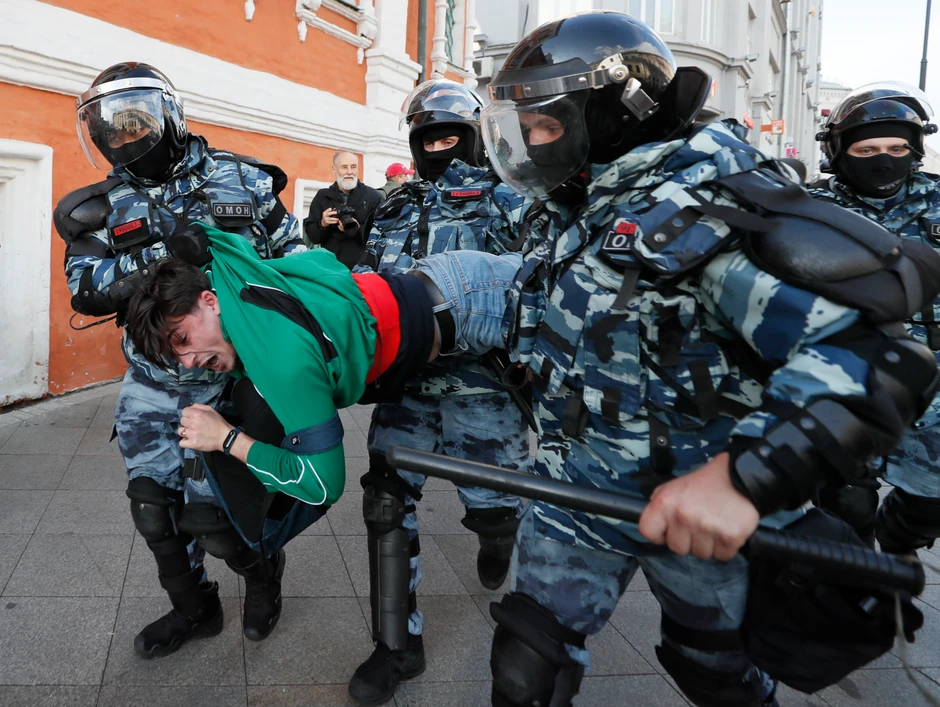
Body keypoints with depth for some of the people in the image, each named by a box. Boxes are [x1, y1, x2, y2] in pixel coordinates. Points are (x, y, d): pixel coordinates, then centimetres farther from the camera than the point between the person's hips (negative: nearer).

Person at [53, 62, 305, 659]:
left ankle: (263, 570, 29)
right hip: (150, 388, 4)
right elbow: (88, 289, -11)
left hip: (228, 380, -4)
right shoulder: (108, 206, 3)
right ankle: (194, 609, 36)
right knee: (155, 509, 11)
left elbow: (293, 252, 7)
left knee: (206, 513, -5)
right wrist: (163, 251, -24)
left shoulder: (242, 180, -2)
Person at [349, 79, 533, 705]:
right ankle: (398, 643, 12)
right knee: (388, 499, -2)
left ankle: (496, 538, 45)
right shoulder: (398, 210, 19)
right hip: (407, 377, 4)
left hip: (481, 381, -3)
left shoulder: (504, 202, 5)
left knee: (493, 504, 4)